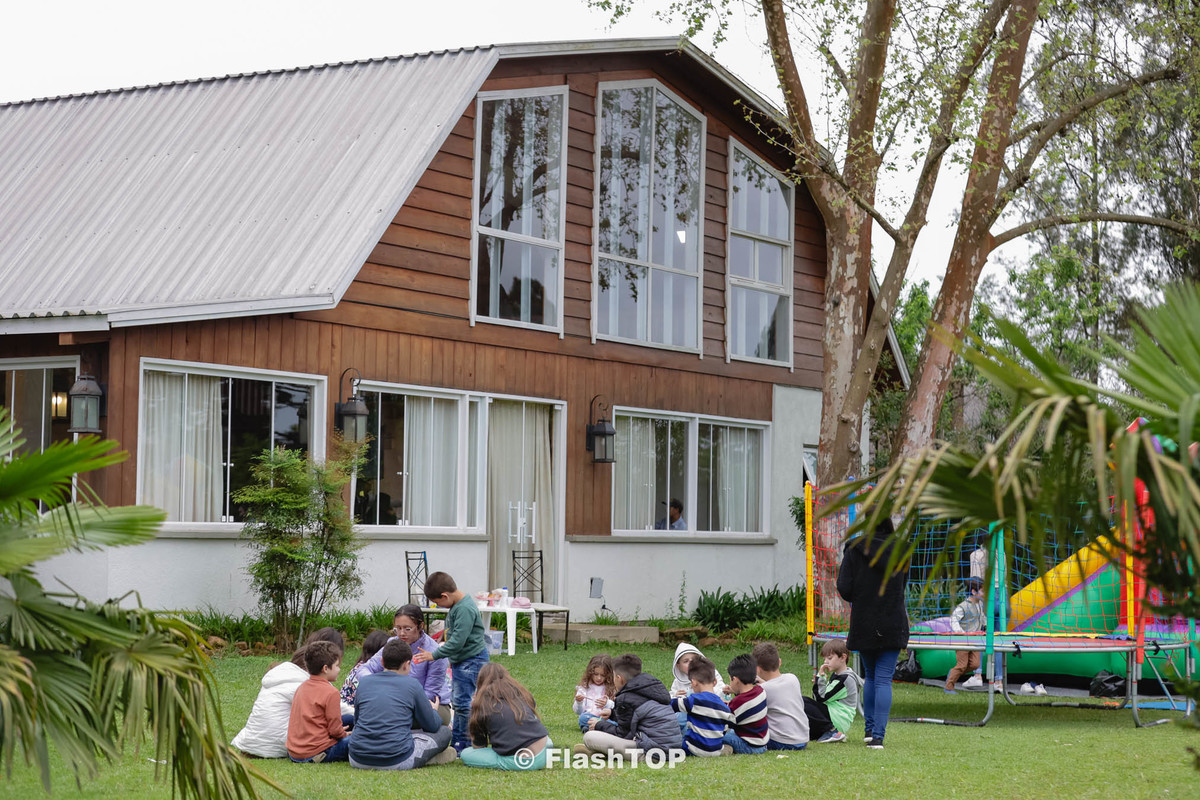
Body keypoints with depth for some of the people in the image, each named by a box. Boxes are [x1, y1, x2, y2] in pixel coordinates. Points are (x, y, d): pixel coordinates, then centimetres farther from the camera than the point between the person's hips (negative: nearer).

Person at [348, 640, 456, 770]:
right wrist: (433, 711, 34)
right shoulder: (412, 684, 0)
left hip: (358, 760, 3)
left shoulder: (364, 681, 9)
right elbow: (433, 726, 10)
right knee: (444, 732, 16)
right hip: (396, 762, -3)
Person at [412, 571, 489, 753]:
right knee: (457, 701, 17)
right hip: (460, 661, 11)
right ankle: (457, 741, 28)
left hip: (472, 661, -11)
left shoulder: (465, 609, -25)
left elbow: (458, 641, -27)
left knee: (463, 702, -9)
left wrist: (434, 655, -22)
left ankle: (467, 745, -1)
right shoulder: (457, 605, 7)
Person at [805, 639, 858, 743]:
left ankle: (832, 731, -13)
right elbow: (819, 699, 16)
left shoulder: (846, 679, -16)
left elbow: (822, 698, -17)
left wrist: (820, 677, -16)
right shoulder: (836, 675, 16)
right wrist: (818, 682, 0)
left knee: (802, 703, -21)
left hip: (839, 720, -10)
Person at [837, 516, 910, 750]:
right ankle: (877, 736, -10)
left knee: (870, 675, 20)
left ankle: (870, 729, 22)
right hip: (893, 624, 0)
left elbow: (844, 588, -10)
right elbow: (903, 584, 10)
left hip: (863, 624, 0)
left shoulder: (854, 549, -8)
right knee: (884, 678, 0)